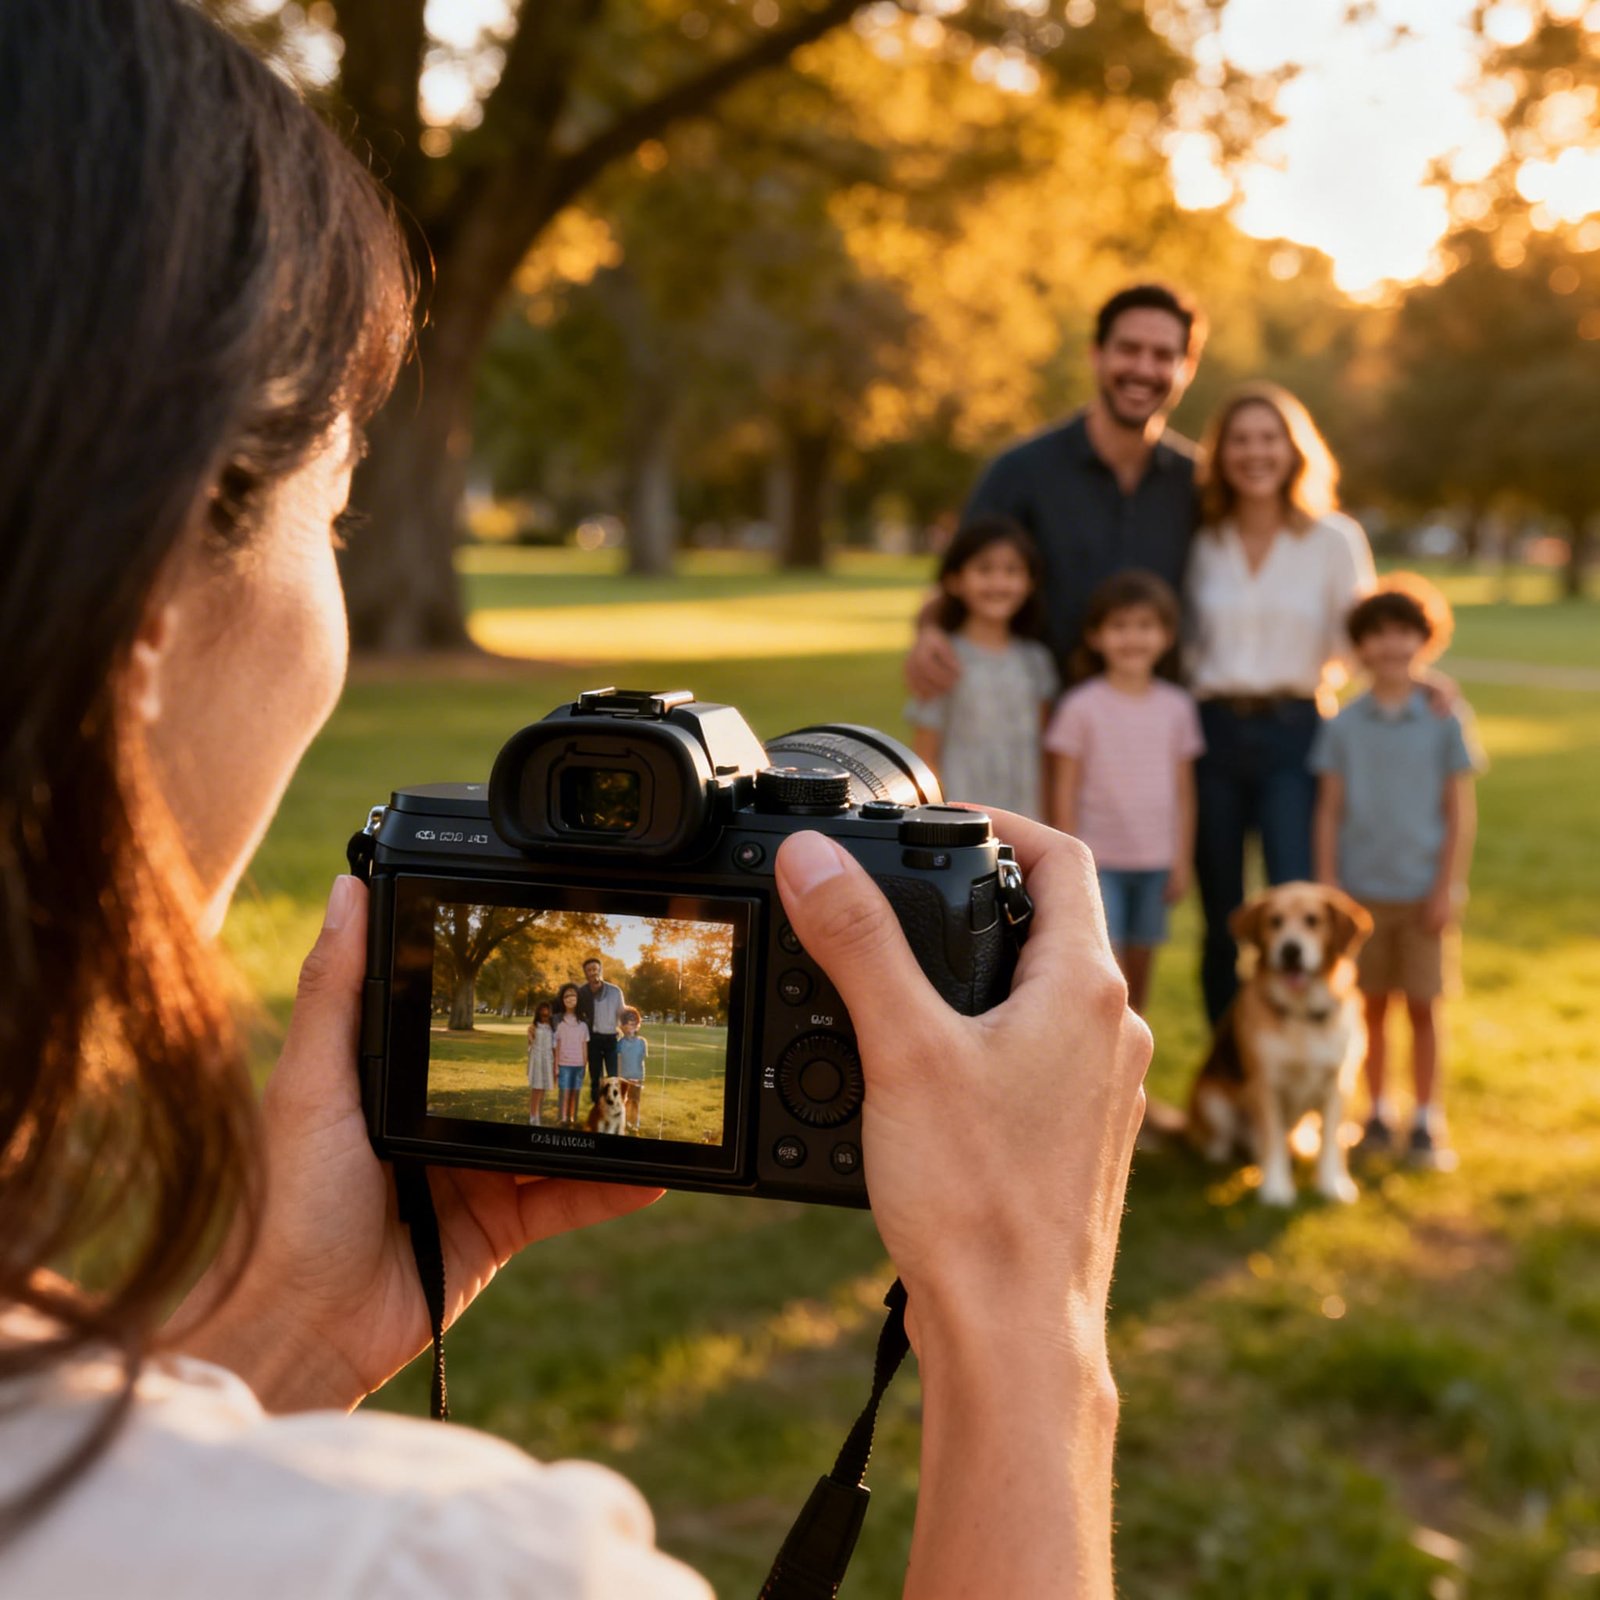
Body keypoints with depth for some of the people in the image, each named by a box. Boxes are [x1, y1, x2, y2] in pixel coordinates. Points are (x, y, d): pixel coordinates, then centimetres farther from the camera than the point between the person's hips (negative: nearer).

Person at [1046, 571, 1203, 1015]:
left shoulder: (1176, 707, 4)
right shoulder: (1081, 706, -7)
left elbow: (1183, 791, 8)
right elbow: (1064, 793, -5)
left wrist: (1182, 861, 7)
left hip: (1155, 863, 4)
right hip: (1098, 861, -4)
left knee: (1140, 967, 11)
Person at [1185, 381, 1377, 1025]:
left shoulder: (1336, 540, 3)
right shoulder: (1201, 544, 8)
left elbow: (1360, 650, 5)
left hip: (1295, 735, -2)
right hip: (1212, 734, 2)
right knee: (1221, 918, 7)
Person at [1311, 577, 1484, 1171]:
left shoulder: (1444, 721, -2)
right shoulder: (1344, 725, 1)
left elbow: (1461, 811, -1)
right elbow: (1329, 810, 4)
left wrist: (1447, 888, -6)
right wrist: (1327, 886, -1)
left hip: (1423, 892, -1)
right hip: (1362, 889, 1)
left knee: (1423, 1008, 4)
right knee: (1372, 1006, 8)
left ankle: (1427, 1122, 15)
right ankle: (1378, 1114, 21)